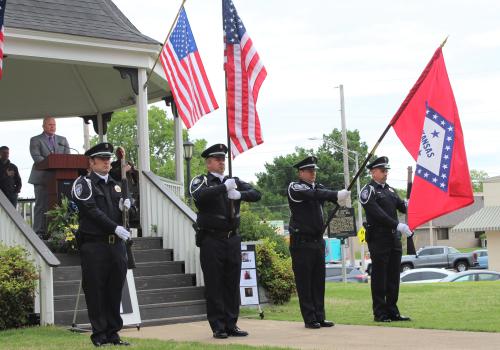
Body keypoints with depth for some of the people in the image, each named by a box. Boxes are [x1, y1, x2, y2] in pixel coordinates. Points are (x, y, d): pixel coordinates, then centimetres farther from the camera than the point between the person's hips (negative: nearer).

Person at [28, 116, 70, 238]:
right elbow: (36, 157, -8)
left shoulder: (63, 140, 19)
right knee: (41, 205, -5)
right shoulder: (35, 140, 7)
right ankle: (39, 232, -6)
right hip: (42, 178, -4)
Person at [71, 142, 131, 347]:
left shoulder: (114, 185, 18)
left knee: (115, 290, 8)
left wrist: (125, 207, -1)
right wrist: (115, 227, -18)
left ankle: (113, 333, 15)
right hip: (94, 244, -6)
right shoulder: (84, 184, -2)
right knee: (96, 290, -1)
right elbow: (92, 211, -13)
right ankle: (99, 335, 6)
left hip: (116, 244, 6)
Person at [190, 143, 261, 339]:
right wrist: (224, 187, -25)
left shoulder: (234, 181, 13)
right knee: (214, 285, -1)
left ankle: (231, 325, 14)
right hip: (211, 240, -4)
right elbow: (199, 196, -23)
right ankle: (218, 327, 4)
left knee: (232, 284, 7)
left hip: (233, 239, 5)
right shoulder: (200, 181, -1)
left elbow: (256, 194, 2)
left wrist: (240, 194, -17)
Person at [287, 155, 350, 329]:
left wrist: (340, 196, -28)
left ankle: (320, 317, 12)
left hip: (318, 241, 6)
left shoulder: (318, 187, 15)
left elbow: (326, 193, -4)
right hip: (301, 242, -6)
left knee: (319, 281, 8)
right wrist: (337, 195, -36)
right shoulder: (294, 187, -7)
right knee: (304, 282, -2)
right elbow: (314, 195, -24)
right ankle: (310, 319, 3)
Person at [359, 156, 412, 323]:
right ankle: (380, 313, 3)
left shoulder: (390, 190, 19)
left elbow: (402, 206, 11)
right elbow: (377, 213, -18)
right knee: (379, 277, -2)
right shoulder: (368, 191, -6)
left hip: (394, 239, 7)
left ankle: (392, 311, 16)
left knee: (393, 276, 9)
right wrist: (398, 225, -24)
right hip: (378, 239, -7)